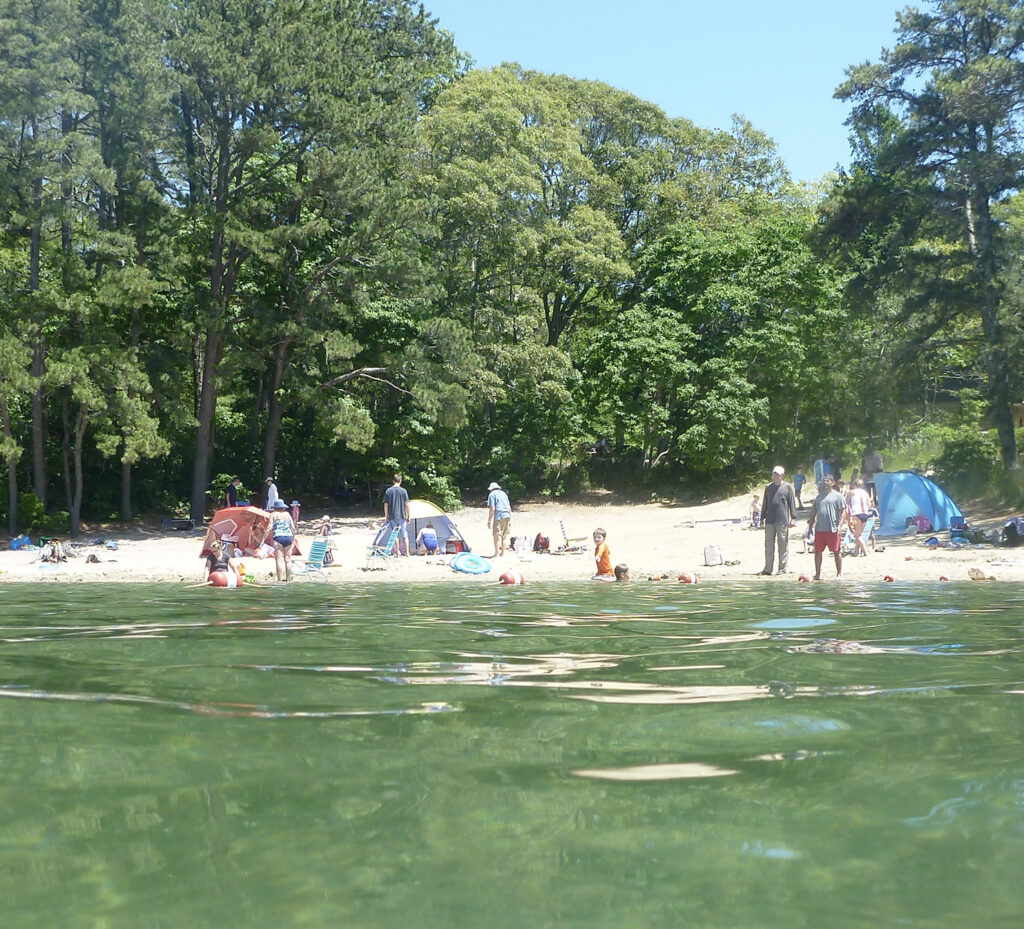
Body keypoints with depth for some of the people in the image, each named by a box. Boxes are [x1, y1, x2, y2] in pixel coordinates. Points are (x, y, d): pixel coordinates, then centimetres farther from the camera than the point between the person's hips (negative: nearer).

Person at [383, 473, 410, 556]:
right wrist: (408, 516, 3)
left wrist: (386, 517, 9)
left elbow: (386, 505, 0)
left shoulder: (388, 491, -2)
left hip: (392, 517, 1)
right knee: (404, 534, 7)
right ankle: (407, 552, 4)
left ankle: (399, 552, 11)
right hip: (402, 516, -1)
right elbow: (407, 505, -6)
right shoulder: (403, 491, -6)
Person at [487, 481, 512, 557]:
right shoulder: (503, 493, 23)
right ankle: (502, 552, 20)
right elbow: (509, 507, 23)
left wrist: (489, 521, -6)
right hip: (507, 515, 7)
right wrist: (510, 518, 30)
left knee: (496, 535, -6)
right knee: (504, 535, 14)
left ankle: (497, 554, -10)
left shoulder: (492, 494, 2)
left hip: (499, 516, -7)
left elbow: (492, 509, -8)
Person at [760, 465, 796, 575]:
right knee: (769, 544, 5)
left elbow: (792, 502, 2)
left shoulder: (788, 487, 3)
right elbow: (764, 503, 20)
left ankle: (784, 568, 6)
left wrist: (792, 517, -4)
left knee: (783, 545, 0)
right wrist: (762, 517, 16)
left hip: (783, 521, -4)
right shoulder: (768, 487, 14)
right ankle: (768, 568, 11)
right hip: (769, 521, 4)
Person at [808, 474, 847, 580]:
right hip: (819, 529, 5)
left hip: (832, 529, -5)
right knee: (817, 551, 6)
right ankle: (817, 574, 13)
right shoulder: (818, 496, 16)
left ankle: (839, 574, 8)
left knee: (837, 551, 1)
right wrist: (810, 526, 14)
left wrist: (839, 525, -14)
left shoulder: (837, 496, 1)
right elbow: (813, 513, 20)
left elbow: (843, 512, -4)